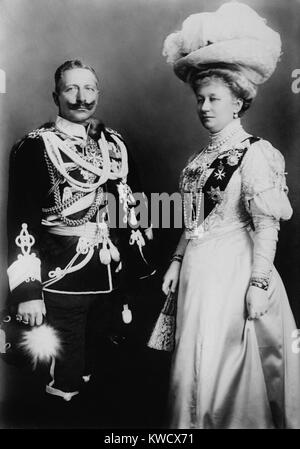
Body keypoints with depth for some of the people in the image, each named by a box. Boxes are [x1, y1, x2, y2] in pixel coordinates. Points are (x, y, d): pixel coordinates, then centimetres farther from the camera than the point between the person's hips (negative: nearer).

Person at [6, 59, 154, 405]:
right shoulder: (34, 147, -8)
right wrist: (27, 290, -17)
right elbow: (20, 221, -12)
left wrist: (138, 266, 12)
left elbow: (135, 206, 14)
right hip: (62, 284, -5)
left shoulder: (115, 143, 8)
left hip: (115, 282, 5)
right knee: (66, 382, 6)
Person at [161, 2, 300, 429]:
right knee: (196, 364, 16)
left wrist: (259, 283, -17)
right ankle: (198, 421, 36)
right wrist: (177, 261, 13)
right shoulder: (204, 156, 11)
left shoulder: (255, 152, -11)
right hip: (199, 273, 7)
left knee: (227, 367, 4)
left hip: (232, 273, -7)